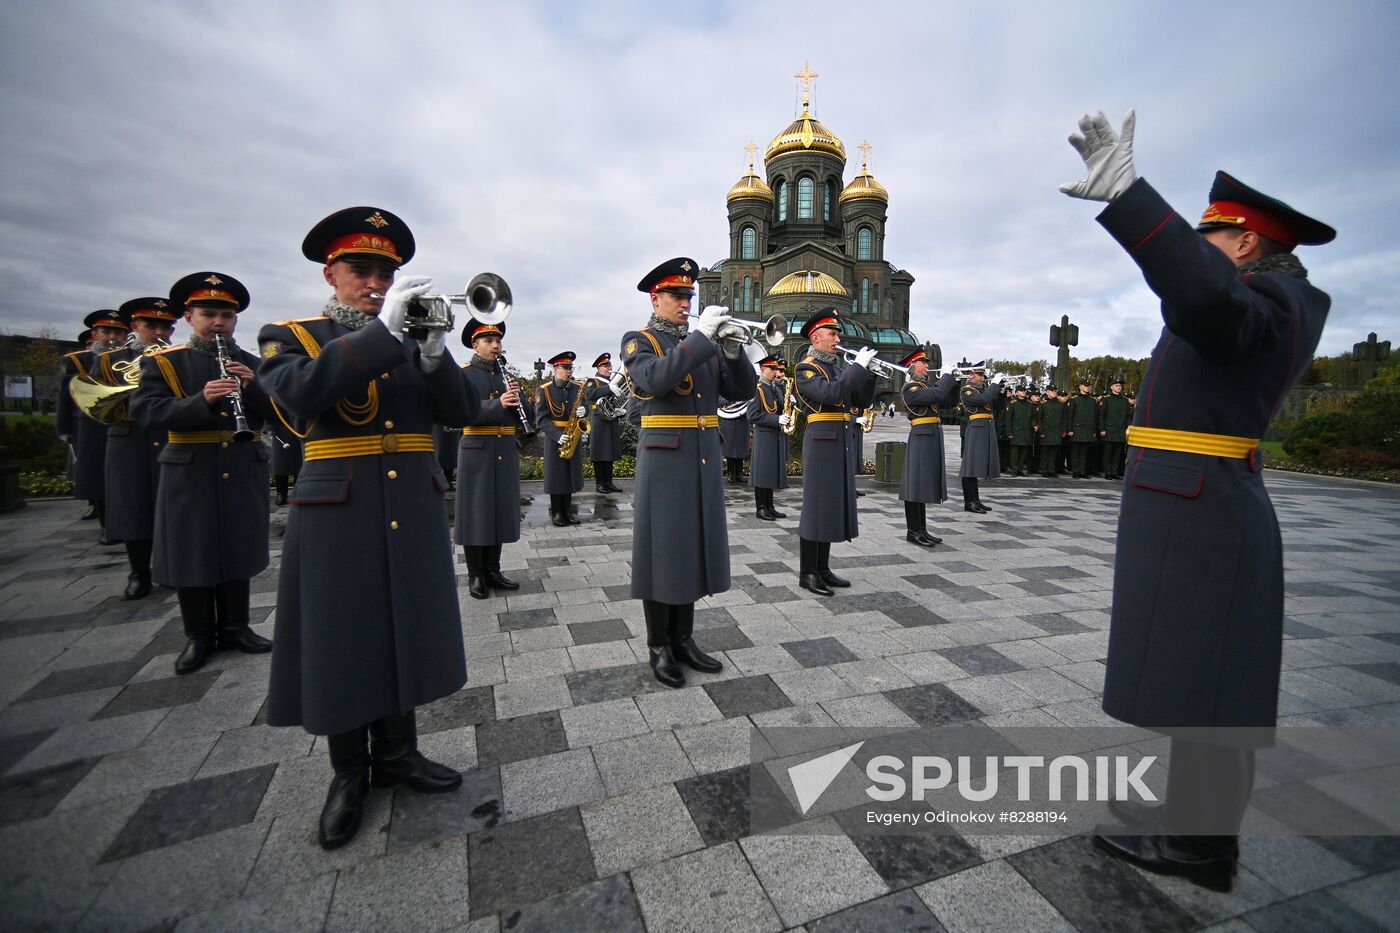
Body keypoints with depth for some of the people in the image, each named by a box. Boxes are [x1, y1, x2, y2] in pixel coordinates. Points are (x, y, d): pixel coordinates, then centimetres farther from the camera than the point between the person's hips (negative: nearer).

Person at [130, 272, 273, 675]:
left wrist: (252, 386, -16)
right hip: (189, 474, -1)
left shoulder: (252, 364, 9)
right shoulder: (161, 363, 3)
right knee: (191, 554, 5)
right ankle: (198, 635, 20)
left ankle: (235, 626, 23)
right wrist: (202, 400, -25)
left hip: (244, 472, 2)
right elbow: (146, 412, -10)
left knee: (239, 551, 10)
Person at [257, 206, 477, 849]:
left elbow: (461, 412, 0)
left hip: (413, 512, 3)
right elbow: (299, 393, -19)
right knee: (340, 643, 6)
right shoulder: (288, 336, 4)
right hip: (337, 513, -3)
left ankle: (397, 753, 31)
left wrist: (433, 353, -17)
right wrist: (381, 329, -24)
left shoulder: (414, 341, 12)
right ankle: (349, 774, 27)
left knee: (405, 634, 11)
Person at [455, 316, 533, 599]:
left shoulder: (506, 374, 16)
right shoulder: (463, 374, 0)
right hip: (477, 451, -5)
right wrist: (498, 404, -27)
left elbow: (528, 417, 11)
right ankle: (475, 575, 12)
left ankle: (493, 570, 21)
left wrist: (517, 400, -9)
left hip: (506, 451, 5)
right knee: (475, 511, 1)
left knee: (502, 510, 9)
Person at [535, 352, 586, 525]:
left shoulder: (577, 388, 7)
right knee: (556, 475, 1)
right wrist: (557, 436, -22)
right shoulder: (544, 390, -5)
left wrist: (583, 411, -12)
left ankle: (567, 510, 19)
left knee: (570, 474, 8)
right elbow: (542, 418, -10)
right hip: (554, 438, -4)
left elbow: (585, 407, 14)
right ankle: (556, 512, 12)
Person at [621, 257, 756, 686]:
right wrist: (700, 336, -21)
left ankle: (683, 639, 25)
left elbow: (742, 391, 7)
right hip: (665, 460, -5)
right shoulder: (638, 341, 0)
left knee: (693, 548, 11)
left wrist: (732, 350, -10)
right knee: (661, 551, 1)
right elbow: (656, 380, -22)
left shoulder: (705, 343, 15)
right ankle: (659, 647, 16)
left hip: (704, 461, 6)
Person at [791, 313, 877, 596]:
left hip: (843, 442, 8)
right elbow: (831, 393, -25)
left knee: (834, 504, 11)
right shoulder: (806, 368, -8)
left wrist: (869, 371, 1)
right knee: (816, 506, -4)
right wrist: (858, 366, -17)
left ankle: (823, 568, 21)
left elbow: (862, 401, 14)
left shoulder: (840, 366, 16)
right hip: (822, 441, -8)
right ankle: (807, 573, 5)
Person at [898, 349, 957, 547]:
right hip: (921, 438, -10)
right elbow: (937, 395, -24)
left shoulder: (925, 385, 18)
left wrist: (954, 380, 7)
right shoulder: (910, 388, -12)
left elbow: (945, 399, 18)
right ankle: (913, 531, 3)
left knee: (925, 484, 12)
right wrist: (947, 374, -10)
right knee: (916, 483, -4)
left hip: (932, 438, 10)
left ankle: (921, 529, 20)